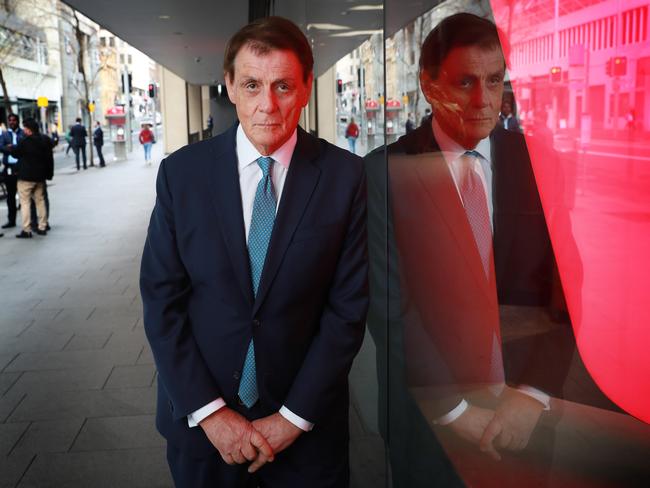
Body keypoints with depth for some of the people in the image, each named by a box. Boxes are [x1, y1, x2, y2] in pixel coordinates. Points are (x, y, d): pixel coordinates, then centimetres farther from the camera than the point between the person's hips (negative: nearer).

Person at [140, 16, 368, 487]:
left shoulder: (345, 175, -9)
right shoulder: (181, 171, -7)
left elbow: (349, 305, -8)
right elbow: (161, 299, -5)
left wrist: (294, 417, -10)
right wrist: (209, 411, -10)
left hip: (307, 420, 0)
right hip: (200, 419, 1)